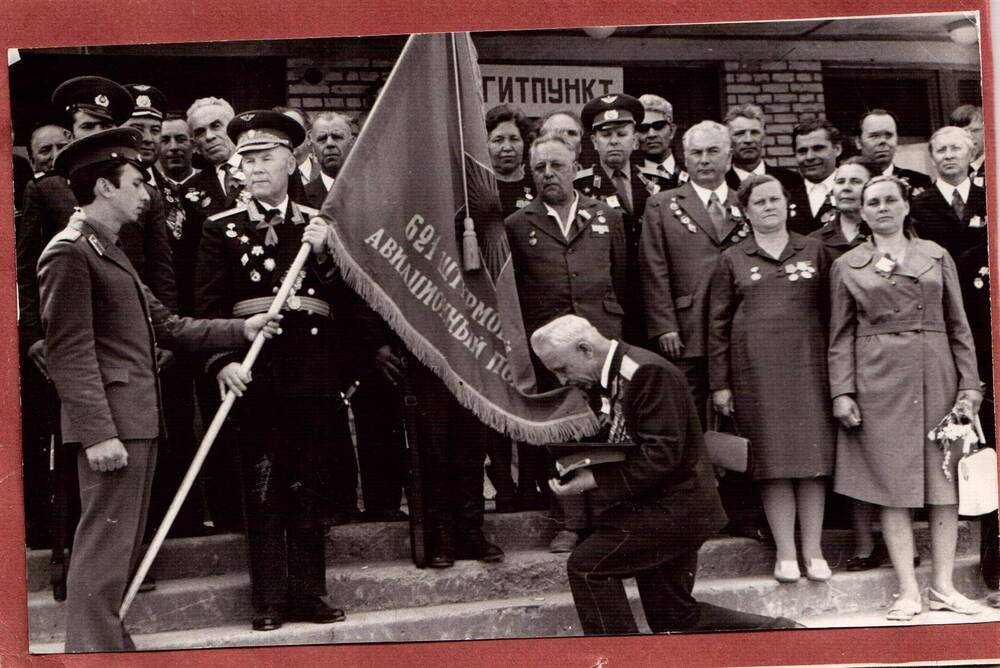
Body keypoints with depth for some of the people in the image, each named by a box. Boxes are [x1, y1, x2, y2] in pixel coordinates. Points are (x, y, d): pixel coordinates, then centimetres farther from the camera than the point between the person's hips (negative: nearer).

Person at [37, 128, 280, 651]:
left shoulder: (109, 251, 22)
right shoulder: (69, 253, -10)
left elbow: (166, 326, 20)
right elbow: (70, 352, -17)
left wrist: (240, 330, 13)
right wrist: (98, 431, -22)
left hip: (138, 419, 10)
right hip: (111, 422, -10)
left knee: (123, 544, 14)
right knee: (105, 543, -8)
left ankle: (111, 644, 23)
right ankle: (92, 650, -4)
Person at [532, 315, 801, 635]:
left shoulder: (649, 373, -20)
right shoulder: (607, 379, 10)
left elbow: (661, 456, -26)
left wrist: (593, 480, -24)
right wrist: (580, 469, -1)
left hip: (671, 510, -10)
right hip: (667, 510, 10)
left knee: (586, 565, -13)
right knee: (673, 616, 13)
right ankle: (774, 631, 21)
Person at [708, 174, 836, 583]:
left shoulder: (814, 251, 12)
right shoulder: (732, 260, 9)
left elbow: (831, 310, 11)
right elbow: (718, 324, 7)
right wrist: (720, 383, 2)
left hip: (808, 361, 1)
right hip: (755, 366, -1)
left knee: (813, 455, -1)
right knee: (772, 459, -1)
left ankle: (813, 550, 7)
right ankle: (785, 553, 5)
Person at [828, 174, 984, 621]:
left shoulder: (936, 256, 11)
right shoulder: (847, 266, 8)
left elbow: (958, 324, 10)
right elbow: (841, 336, 6)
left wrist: (969, 383, 3)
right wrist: (842, 392, -3)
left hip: (936, 376, 2)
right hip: (879, 382, -1)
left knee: (945, 482, 2)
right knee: (892, 487, -2)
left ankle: (943, 585, 10)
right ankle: (908, 591, 2)